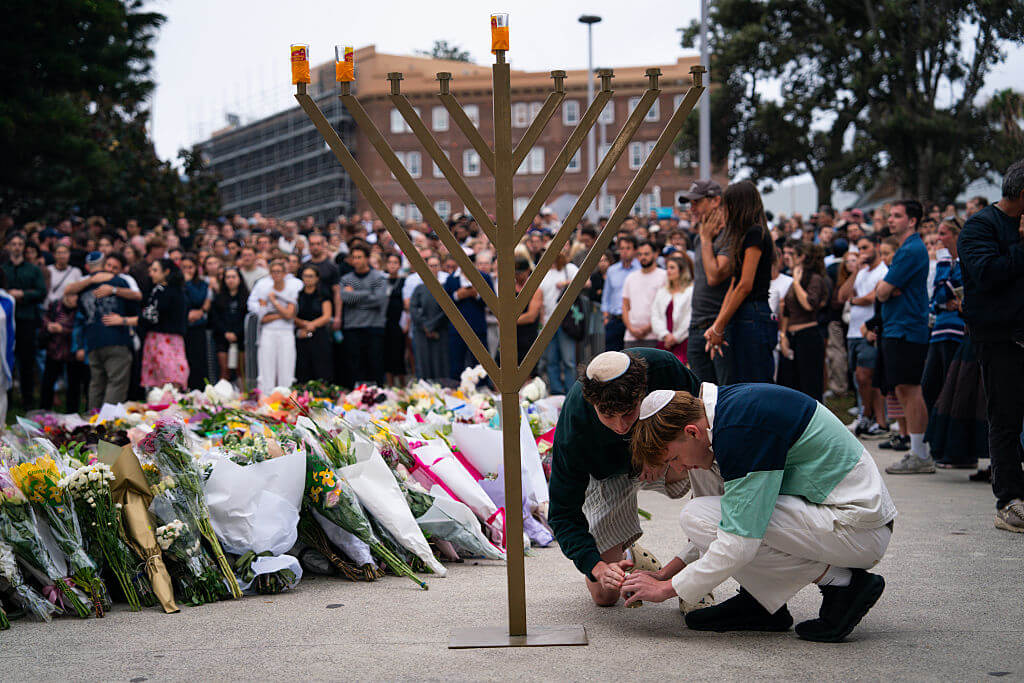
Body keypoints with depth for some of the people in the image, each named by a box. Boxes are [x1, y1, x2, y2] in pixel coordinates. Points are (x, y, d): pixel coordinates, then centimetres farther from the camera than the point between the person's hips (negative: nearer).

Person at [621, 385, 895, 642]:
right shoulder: (729, 401, 9)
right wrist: (667, 573, 16)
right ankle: (763, 604, 6)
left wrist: (667, 588, -11)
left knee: (697, 516, -17)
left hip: (858, 530, -10)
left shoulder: (740, 432, -22)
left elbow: (739, 544, -23)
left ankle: (839, 583, -10)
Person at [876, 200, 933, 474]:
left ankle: (919, 456, -5)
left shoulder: (911, 251, -14)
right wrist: (886, 289, -5)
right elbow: (881, 291, 17)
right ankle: (918, 453, 17)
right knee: (904, 390, 12)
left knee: (910, 389, -8)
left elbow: (883, 292, -17)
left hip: (906, 330, -10)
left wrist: (884, 290, 5)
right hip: (896, 328, 10)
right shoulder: (907, 248, 20)